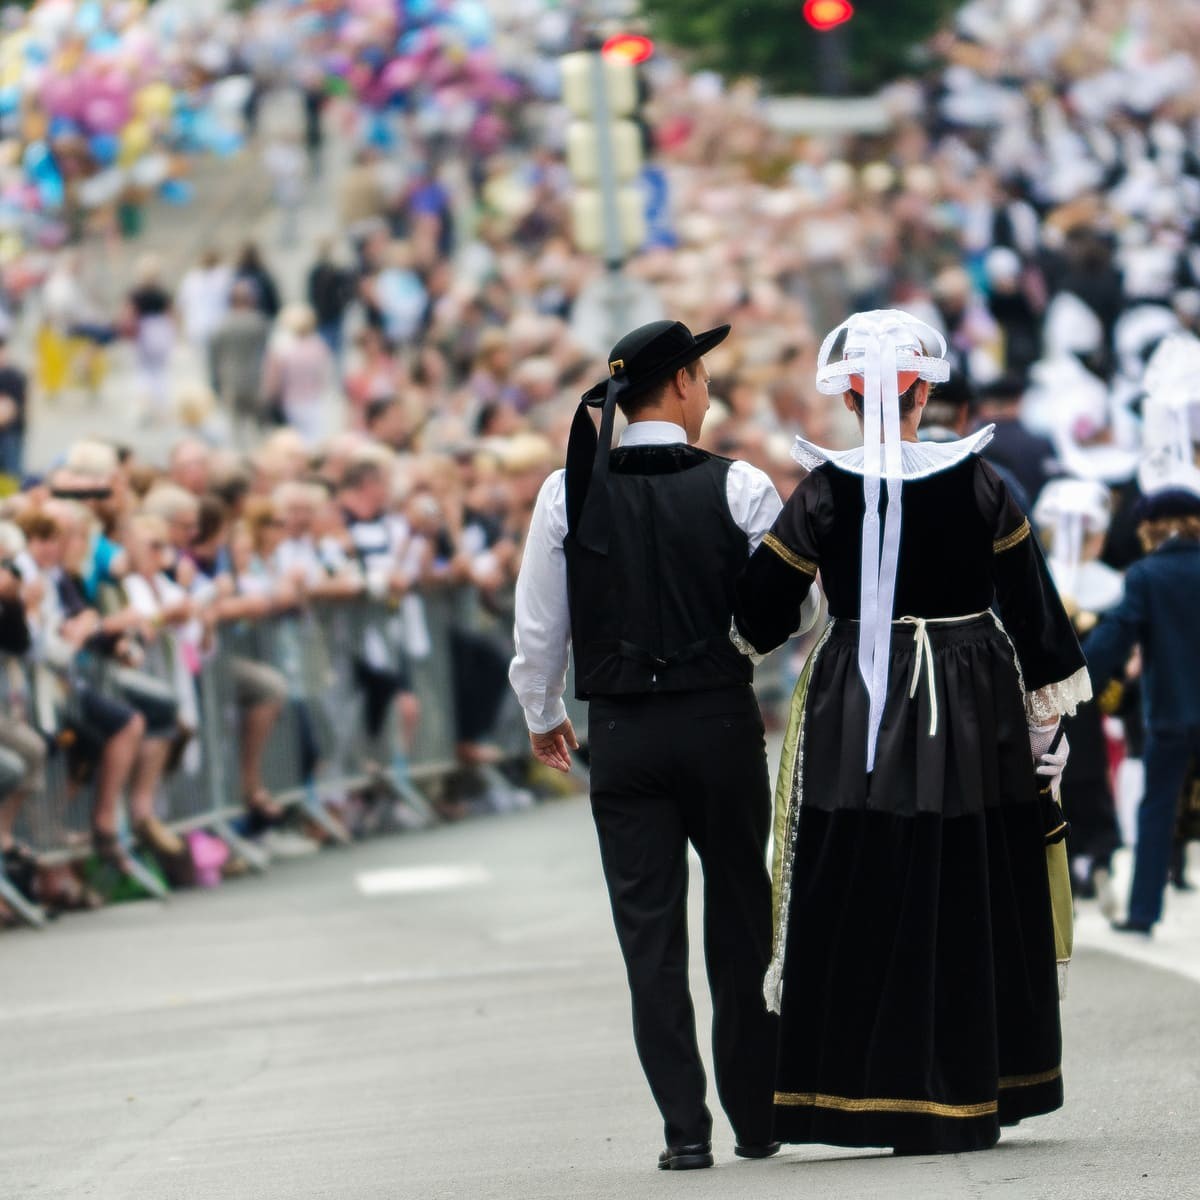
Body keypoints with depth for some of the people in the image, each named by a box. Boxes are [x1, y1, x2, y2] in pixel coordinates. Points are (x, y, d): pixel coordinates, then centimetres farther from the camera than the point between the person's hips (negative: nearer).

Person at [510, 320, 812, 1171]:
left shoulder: (570, 494, -2)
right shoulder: (737, 488, -6)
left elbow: (539, 624, 4)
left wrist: (541, 715, 20)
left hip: (622, 733, 0)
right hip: (722, 720, 0)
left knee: (651, 932, 3)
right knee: (742, 919, 13)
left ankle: (686, 1126, -2)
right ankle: (757, 1116, 18)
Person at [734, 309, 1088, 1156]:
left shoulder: (823, 494, -6)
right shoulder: (977, 483, -4)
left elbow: (758, 614, 0)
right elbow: (1031, 605, 1)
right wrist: (1048, 713, 10)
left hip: (857, 711, 0)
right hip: (970, 708, 0)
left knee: (863, 907, 6)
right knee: (964, 902, 6)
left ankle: (860, 1090, 5)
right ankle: (963, 1105, 8)